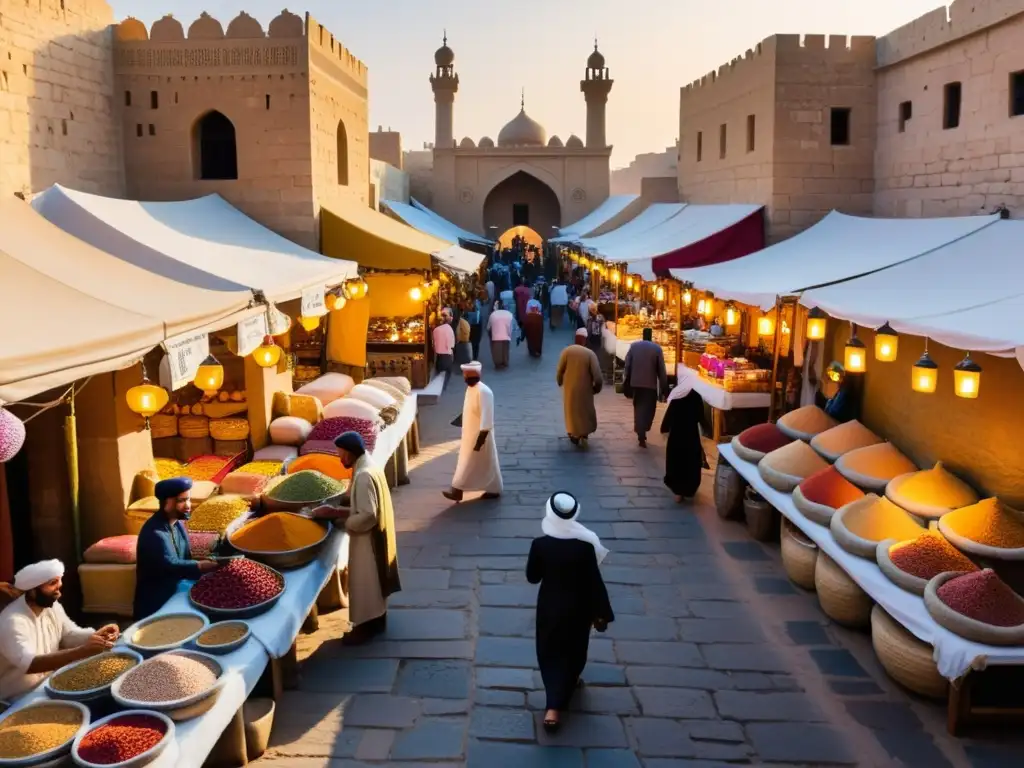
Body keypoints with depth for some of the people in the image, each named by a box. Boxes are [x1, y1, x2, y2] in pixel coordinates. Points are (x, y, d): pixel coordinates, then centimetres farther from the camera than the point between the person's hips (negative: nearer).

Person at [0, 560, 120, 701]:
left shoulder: (53, 606, -1)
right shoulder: (12, 622, -25)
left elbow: (70, 634, 8)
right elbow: (29, 664, -38)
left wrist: (96, 635, -14)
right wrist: (82, 651, -47)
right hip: (20, 698, -8)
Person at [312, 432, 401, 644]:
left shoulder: (363, 476, -27)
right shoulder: (369, 467, 4)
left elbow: (367, 516, -29)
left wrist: (336, 515, -17)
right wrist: (338, 511, 3)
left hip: (367, 539, -10)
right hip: (374, 536, 10)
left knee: (364, 582, 5)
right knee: (374, 580, 20)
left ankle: (367, 626, 17)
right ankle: (377, 619, 33)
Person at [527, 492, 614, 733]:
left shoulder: (540, 544, -18)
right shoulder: (585, 545, -21)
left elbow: (532, 577, -5)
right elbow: (594, 582, -13)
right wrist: (601, 613, -2)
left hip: (549, 606, 1)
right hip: (577, 608, -1)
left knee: (550, 652, 21)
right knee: (572, 651, 19)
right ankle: (555, 708, 25)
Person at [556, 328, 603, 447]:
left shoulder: (567, 351, -10)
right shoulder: (590, 353, -12)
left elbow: (559, 371, -5)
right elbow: (597, 376, -15)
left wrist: (560, 382, 14)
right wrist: (597, 387, 3)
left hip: (570, 388, 1)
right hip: (585, 389, -1)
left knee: (572, 411, 19)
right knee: (585, 411, 15)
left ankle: (574, 434, 27)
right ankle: (583, 434, 3)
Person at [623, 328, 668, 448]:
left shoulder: (633, 346, 0)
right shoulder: (657, 348, -4)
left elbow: (627, 365, 0)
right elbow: (661, 369, -4)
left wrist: (626, 382, 7)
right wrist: (664, 386, 2)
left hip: (636, 382, 2)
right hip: (651, 384, -2)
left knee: (638, 407, 17)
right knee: (648, 409, 3)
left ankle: (640, 433, 22)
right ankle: (642, 435, -9)